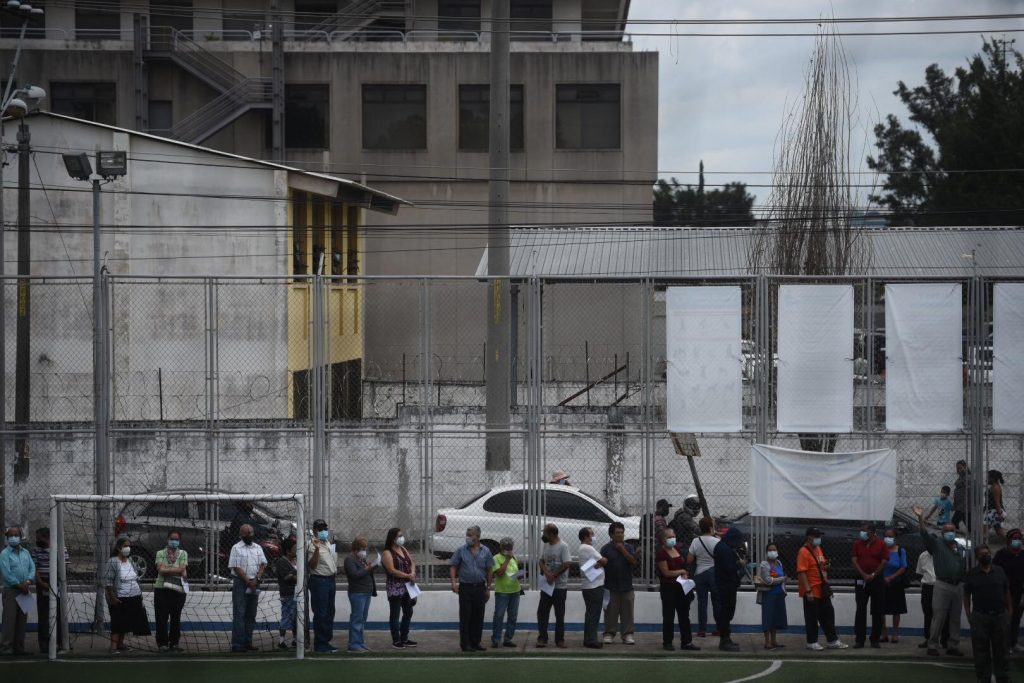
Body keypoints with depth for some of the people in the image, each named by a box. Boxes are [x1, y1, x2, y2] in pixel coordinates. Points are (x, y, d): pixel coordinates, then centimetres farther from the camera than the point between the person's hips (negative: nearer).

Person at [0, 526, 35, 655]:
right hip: (11, 590, -6)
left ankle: (19, 647, 13)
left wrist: (28, 581, -11)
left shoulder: (25, 552, 13)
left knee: (22, 619, 7)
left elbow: (32, 568, 7)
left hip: (24, 590, 6)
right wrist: (19, 585, -13)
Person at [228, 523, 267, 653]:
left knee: (251, 615, 7)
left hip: (254, 584, 6)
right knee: (239, 614, -8)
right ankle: (237, 644, -11)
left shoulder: (258, 548, 14)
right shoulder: (236, 548, -3)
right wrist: (248, 581, -13)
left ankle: (247, 642, 12)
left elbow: (263, 564, 9)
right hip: (240, 583, -6)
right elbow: (236, 567, -9)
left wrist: (256, 579, -7)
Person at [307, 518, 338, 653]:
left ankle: (326, 641, 20)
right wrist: (316, 549, -33)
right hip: (319, 581, -9)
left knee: (329, 613, 12)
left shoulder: (328, 543, 15)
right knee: (320, 614, -7)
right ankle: (319, 644, -3)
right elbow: (311, 565, -22)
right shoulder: (313, 545, -12)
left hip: (330, 580, 9)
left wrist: (334, 580, 20)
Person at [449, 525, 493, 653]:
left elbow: (489, 570, 9)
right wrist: (454, 582, -10)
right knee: (465, 617, -4)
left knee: (478, 617, 6)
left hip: (480, 588, 2)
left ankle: (476, 642, 15)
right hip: (465, 588, -2)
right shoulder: (461, 550, 1)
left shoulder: (485, 552, 5)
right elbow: (453, 566, 3)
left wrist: (488, 588, 6)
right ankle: (465, 644, -1)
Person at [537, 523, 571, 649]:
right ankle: (542, 638, 7)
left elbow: (566, 564, -17)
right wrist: (546, 572, -9)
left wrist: (554, 576, -16)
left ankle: (559, 640, 10)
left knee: (560, 614, 2)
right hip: (547, 585, 6)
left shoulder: (563, 547, -11)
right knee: (542, 612, 2)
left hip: (560, 586, -6)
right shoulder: (546, 546, 10)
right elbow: (542, 561, 10)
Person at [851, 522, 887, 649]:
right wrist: (864, 575, -10)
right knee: (860, 610, 0)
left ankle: (875, 639, 6)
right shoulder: (857, 544, 6)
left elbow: (884, 562, -4)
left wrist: (873, 575, -9)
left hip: (877, 580, -2)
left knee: (877, 611, 1)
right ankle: (859, 639, 1)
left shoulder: (881, 544, -1)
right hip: (861, 580, 2)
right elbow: (854, 560, 0)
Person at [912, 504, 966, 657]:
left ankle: (953, 646, 15)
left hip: (958, 586, 5)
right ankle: (932, 646, -3)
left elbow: (965, 567, 20)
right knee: (938, 617, -7)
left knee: (955, 618, 9)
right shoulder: (937, 545, 1)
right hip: (942, 586, -5)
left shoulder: (960, 549, 16)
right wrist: (921, 519, -29)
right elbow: (925, 534, -15)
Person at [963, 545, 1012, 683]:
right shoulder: (972, 574, 2)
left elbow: (1006, 592, 11)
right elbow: (966, 595, 4)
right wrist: (968, 614, -4)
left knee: (1000, 649, 7)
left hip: (999, 615, 1)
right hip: (980, 617, -1)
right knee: (981, 650, 2)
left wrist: (1009, 610, 5)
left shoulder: (999, 571, 6)